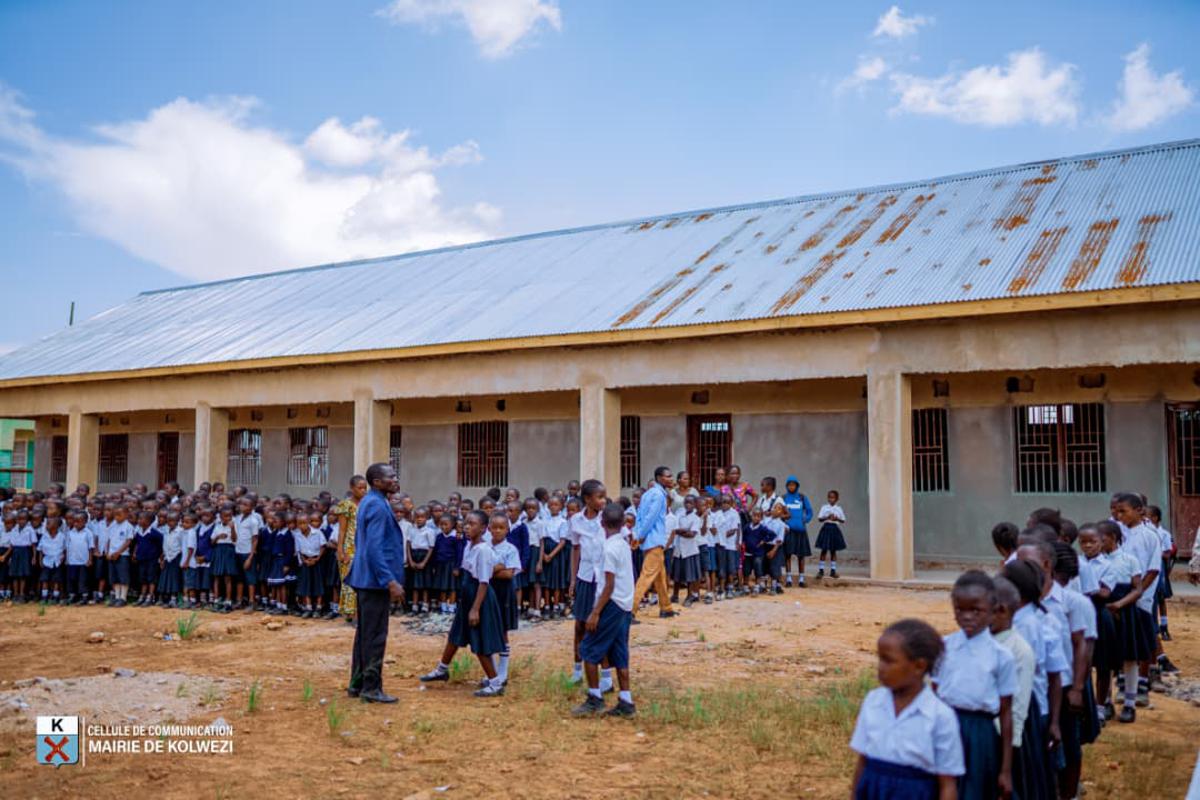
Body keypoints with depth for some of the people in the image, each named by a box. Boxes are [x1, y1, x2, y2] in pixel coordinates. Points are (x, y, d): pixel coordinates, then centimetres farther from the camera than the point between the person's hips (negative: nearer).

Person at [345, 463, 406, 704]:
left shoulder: (366, 502, 14)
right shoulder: (378, 506, -18)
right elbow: (374, 548, -24)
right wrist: (391, 581, -26)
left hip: (365, 577, 10)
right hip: (376, 579, -10)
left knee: (364, 632, 15)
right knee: (376, 635, -3)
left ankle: (357, 684, 22)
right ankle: (371, 688, 3)